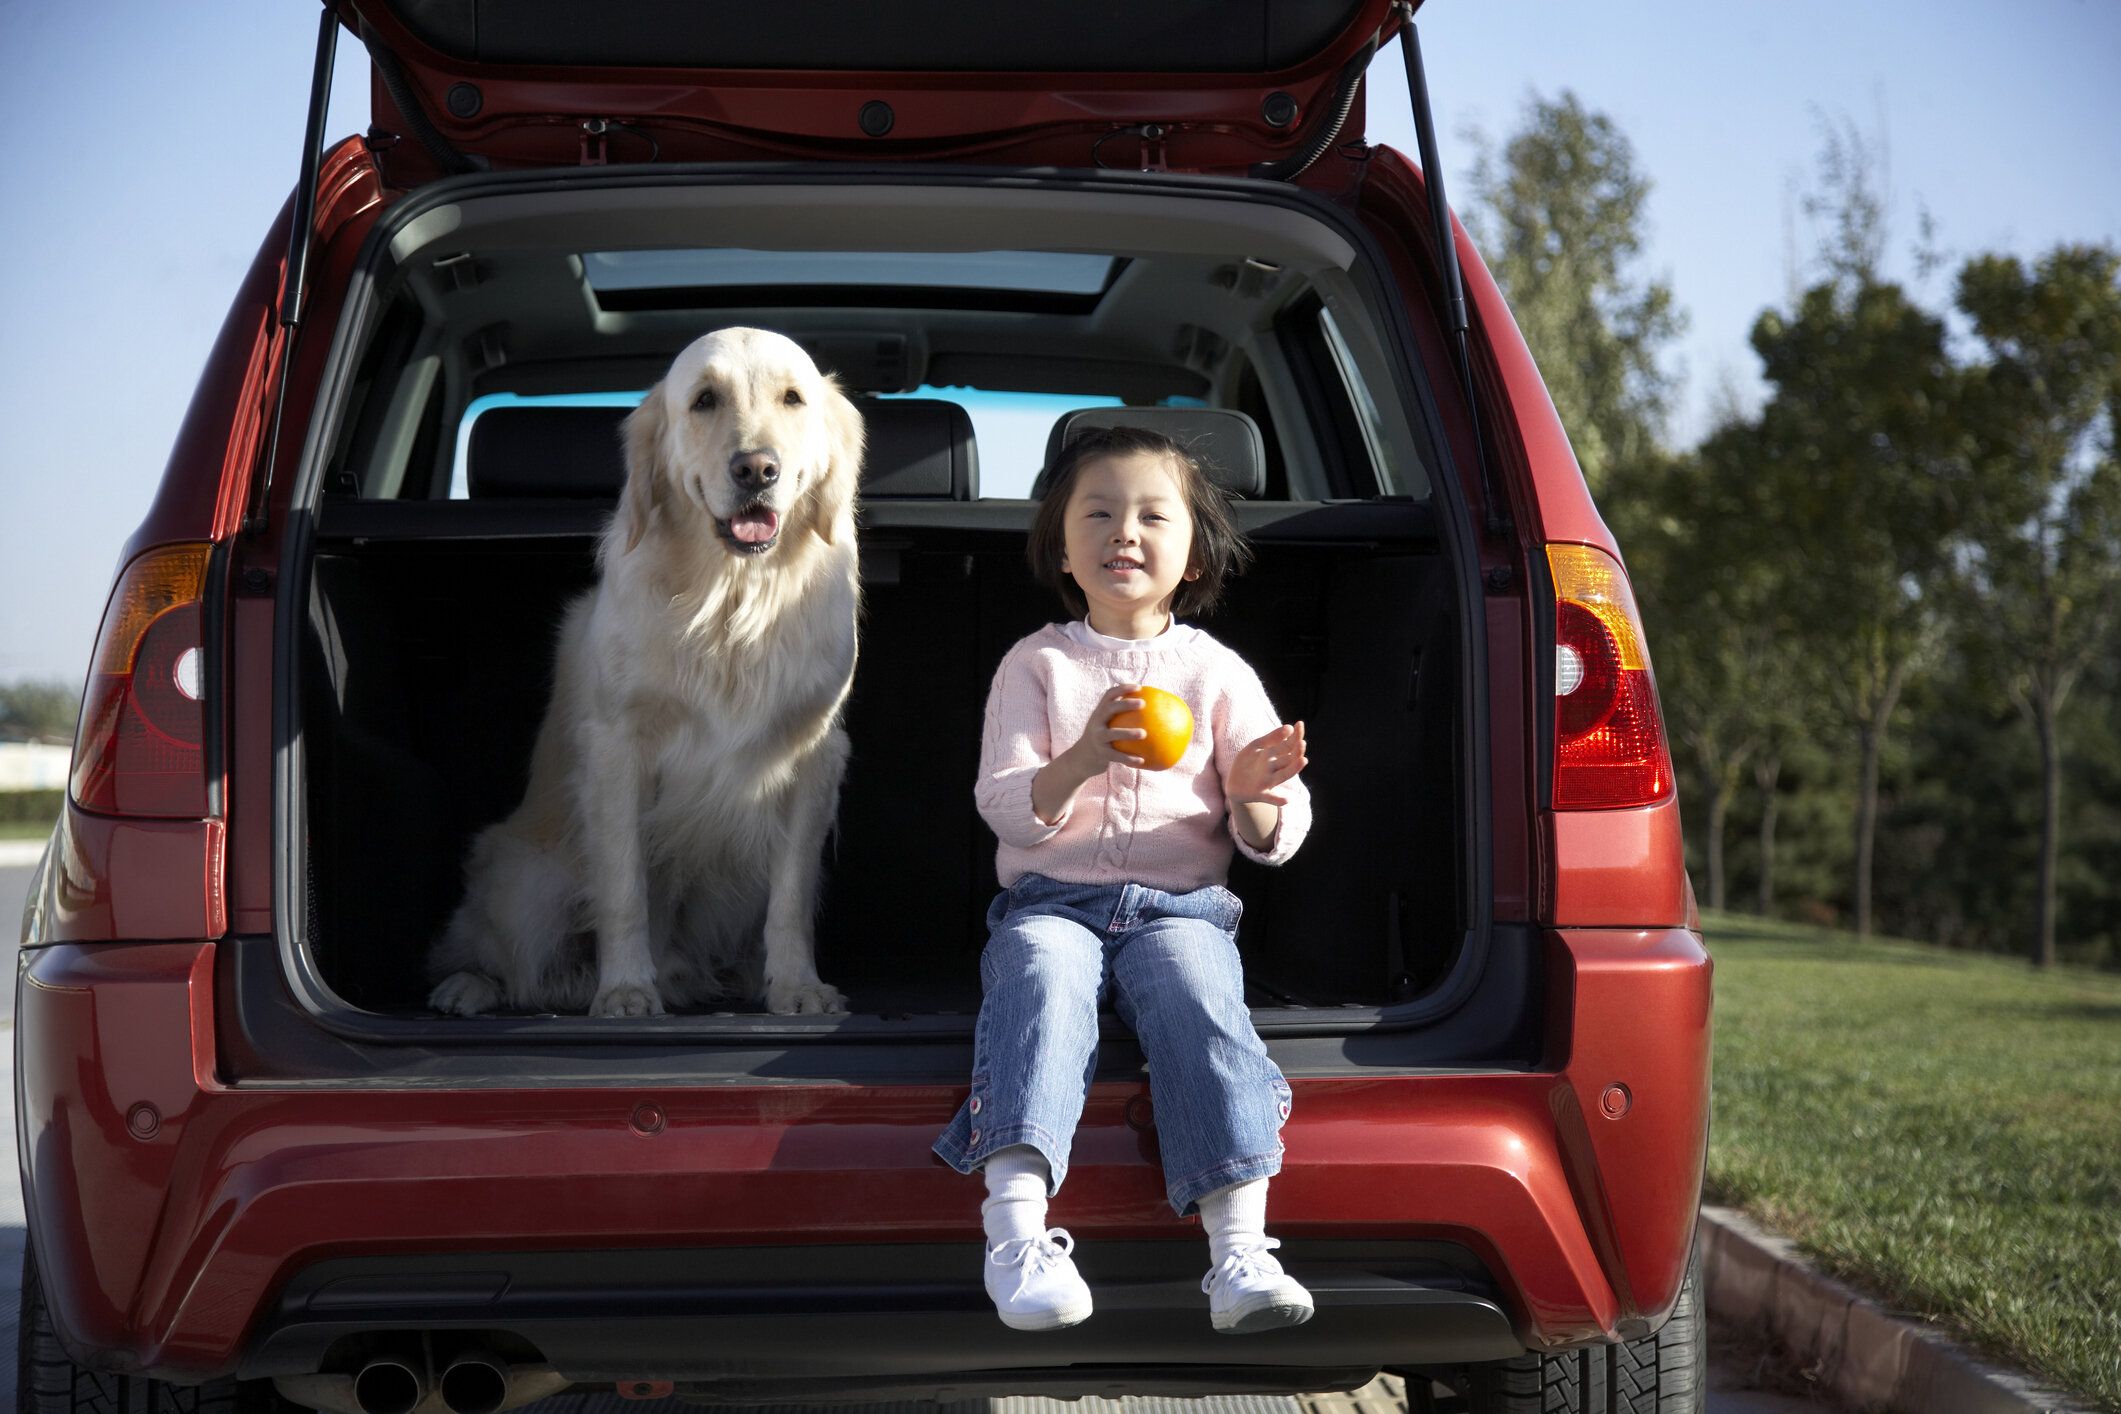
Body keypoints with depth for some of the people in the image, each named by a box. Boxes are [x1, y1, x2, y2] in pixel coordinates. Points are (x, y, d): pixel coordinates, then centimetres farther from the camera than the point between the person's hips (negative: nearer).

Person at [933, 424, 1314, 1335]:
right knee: (1041, 985, -33)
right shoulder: (1035, 664, 11)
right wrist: (1083, 760, -22)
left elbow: (1276, 837, 8)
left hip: (1180, 905, 0)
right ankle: (1016, 1233, -46)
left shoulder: (1217, 673, 12)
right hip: (1051, 901, 0)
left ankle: (1240, 1250, -41)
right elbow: (1006, 809, -1)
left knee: (1200, 1001, -31)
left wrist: (1255, 796, -17)